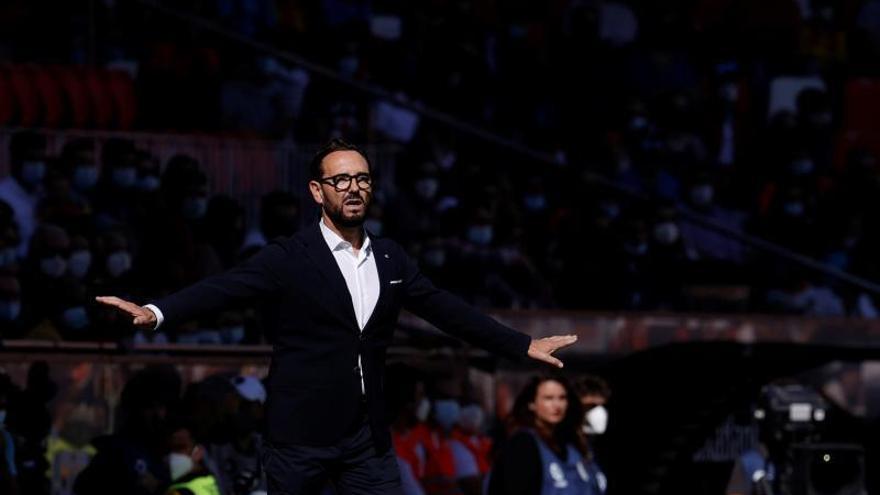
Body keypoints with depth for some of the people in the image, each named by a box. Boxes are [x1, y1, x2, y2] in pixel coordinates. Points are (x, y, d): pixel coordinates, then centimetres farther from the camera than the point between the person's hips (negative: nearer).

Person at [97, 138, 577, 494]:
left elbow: (447, 310, 13)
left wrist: (524, 345, 11)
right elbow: (223, 287, -19)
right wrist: (157, 312, -36)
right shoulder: (289, 257, -7)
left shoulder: (390, 258, 9)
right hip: (299, 436, -4)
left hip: (368, 437, 5)